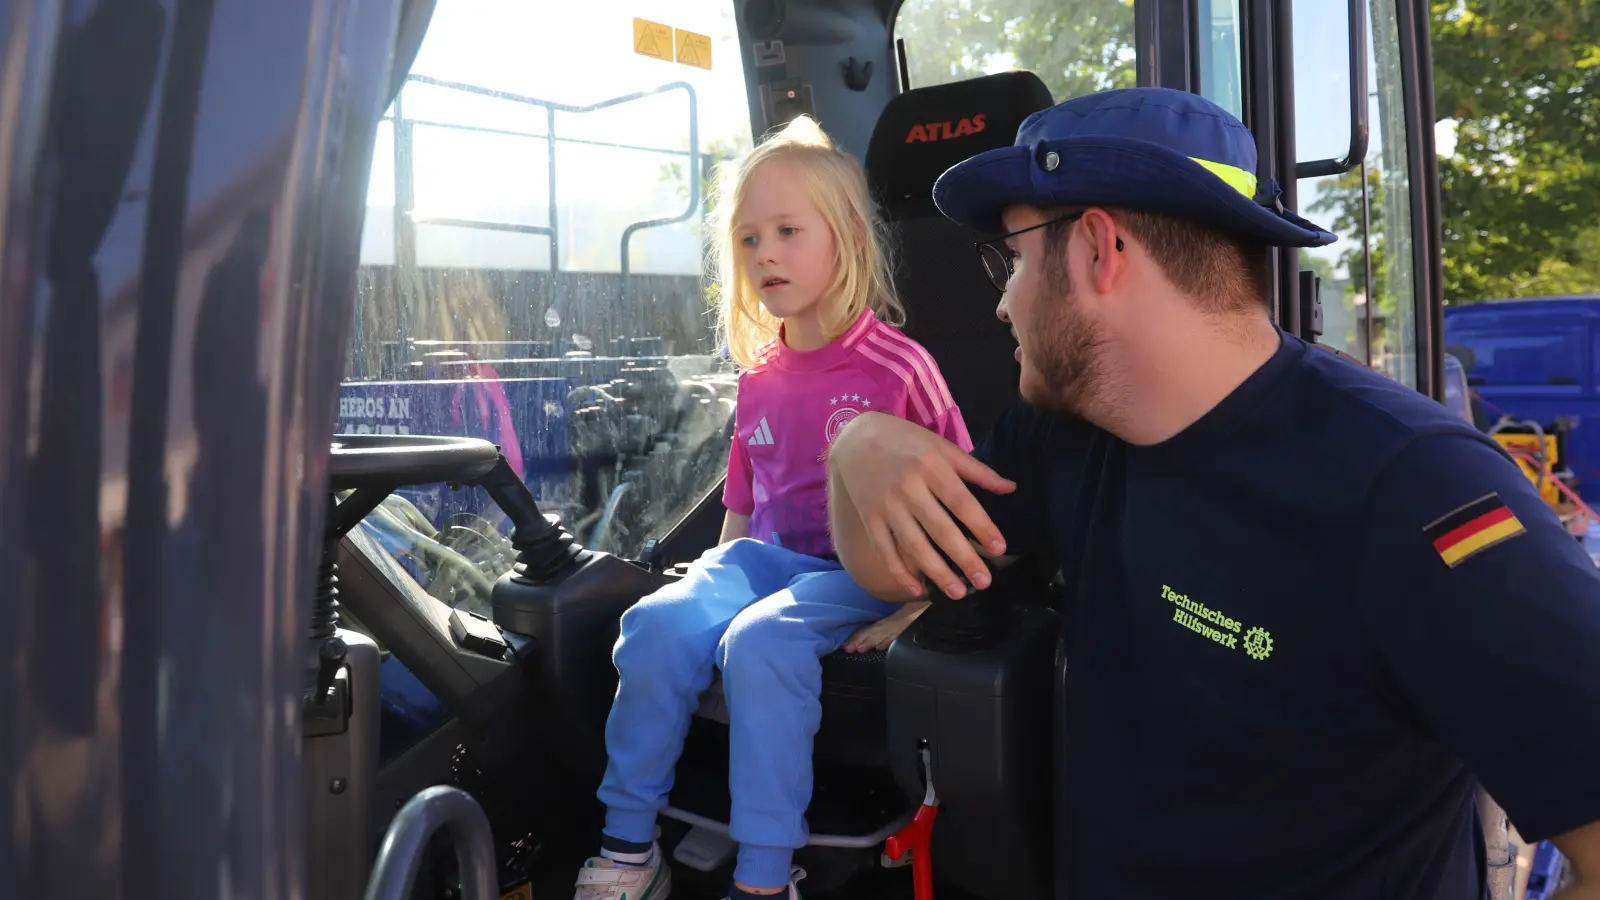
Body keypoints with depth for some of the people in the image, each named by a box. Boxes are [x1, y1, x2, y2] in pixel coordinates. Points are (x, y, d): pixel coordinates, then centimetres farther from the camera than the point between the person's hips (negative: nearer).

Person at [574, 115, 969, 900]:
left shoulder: (897, 365, -6)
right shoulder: (759, 379, 12)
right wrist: (714, 578, 10)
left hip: (860, 571, -5)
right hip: (764, 558, 5)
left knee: (759, 640, -34)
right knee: (657, 622, -22)